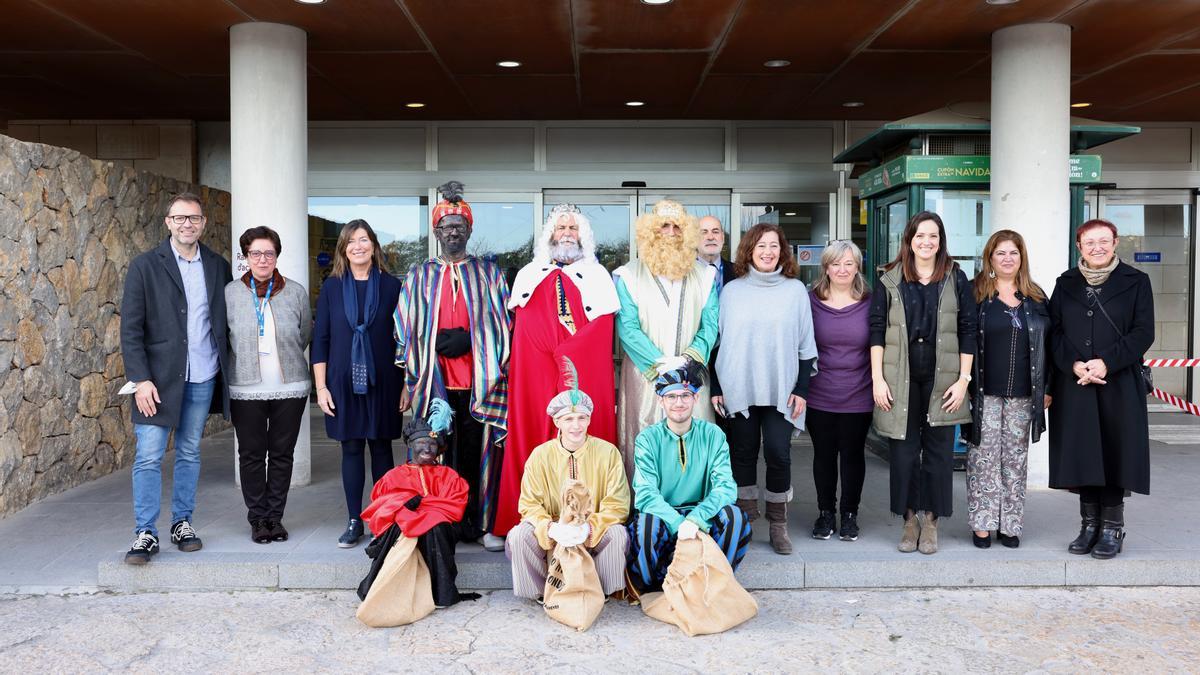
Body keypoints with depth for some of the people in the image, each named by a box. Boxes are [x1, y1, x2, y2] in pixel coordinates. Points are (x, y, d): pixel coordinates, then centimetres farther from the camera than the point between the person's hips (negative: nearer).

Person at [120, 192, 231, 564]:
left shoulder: (218, 266, 7)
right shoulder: (145, 266, -3)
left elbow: (225, 320, 11)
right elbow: (131, 327, -6)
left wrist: (228, 368, 3)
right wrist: (141, 379, -13)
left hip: (202, 378, 3)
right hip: (158, 378, -3)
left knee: (190, 453, 12)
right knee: (148, 457, -2)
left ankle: (182, 522, 23)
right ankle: (145, 533, 6)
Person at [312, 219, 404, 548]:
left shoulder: (391, 286, 2)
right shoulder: (332, 287, 5)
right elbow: (320, 339, 5)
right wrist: (321, 387, -1)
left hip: (382, 383, -1)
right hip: (344, 383, 1)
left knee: (381, 448, 5)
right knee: (351, 449, 5)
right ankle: (354, 521, 13)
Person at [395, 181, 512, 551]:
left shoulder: (488, 273, 12)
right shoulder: (420, 276, 13)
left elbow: (504, 324, 9)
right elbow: (407, 330, 11)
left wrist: (468, 339, -5)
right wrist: (410, 377, 4)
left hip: (479, 380, 0)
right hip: (434, 379, 1)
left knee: (478, 450, -1)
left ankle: (482, 522, 8)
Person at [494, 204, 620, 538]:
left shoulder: (598, 275, 16)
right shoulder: (530, 275, 19)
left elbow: (602, 326, 3)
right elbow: (523, 326, 10)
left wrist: (564, 353, -8)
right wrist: (558, 356, -5)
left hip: (586, 373, -1)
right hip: (537, 374, 1)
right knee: (536, 437, -4)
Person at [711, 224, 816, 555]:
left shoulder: (795, 289, 6)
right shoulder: (732, 291, 8)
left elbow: (806, 344, 6)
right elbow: (719, 341, 10)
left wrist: (802, 388, 0)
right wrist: (716, 387, 5)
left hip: (780, 390, -1)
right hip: (738, 388, 1)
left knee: (778, 453, -7)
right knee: (742, 453, 5)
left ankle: (778, 524, 8)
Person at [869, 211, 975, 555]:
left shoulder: (956, 279, 5)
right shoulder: (889, 280, 5)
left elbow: (968, 331, 4)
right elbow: (877, 330, 3)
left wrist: (963, 379, -3)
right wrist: (877, 378, -4)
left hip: (941, 380, 0)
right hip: (900, 379, 0)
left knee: (938, 450, 4)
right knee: (903, 450, 3)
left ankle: (930, 521, 16)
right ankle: (909, 520, 16)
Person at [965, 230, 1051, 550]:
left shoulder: (1036, 298, 12)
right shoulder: (976, 294, 0)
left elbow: (1047, 344, 13)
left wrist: (1047, 388, 8)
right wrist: (965, 385, -8)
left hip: (1023, 396, 3)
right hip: (985, 394, -3)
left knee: (1015, 460, 8)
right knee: (984, 458, -1)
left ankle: (1010, 525, 16)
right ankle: (982, 524, 8)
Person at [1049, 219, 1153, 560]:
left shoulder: (1135, 282, 4)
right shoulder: (1066, 284, 11)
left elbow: (1143, 332, -2)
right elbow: (1054, 331, 6)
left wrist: (1107, 362, -14)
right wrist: (1074, 365, -10)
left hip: (1119, 384, -2)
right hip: (1074, 386, 2)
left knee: (1113, 452, -1)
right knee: (1082, 453, 3)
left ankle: (1112, 527, 9)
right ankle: (1089, 524, 13)